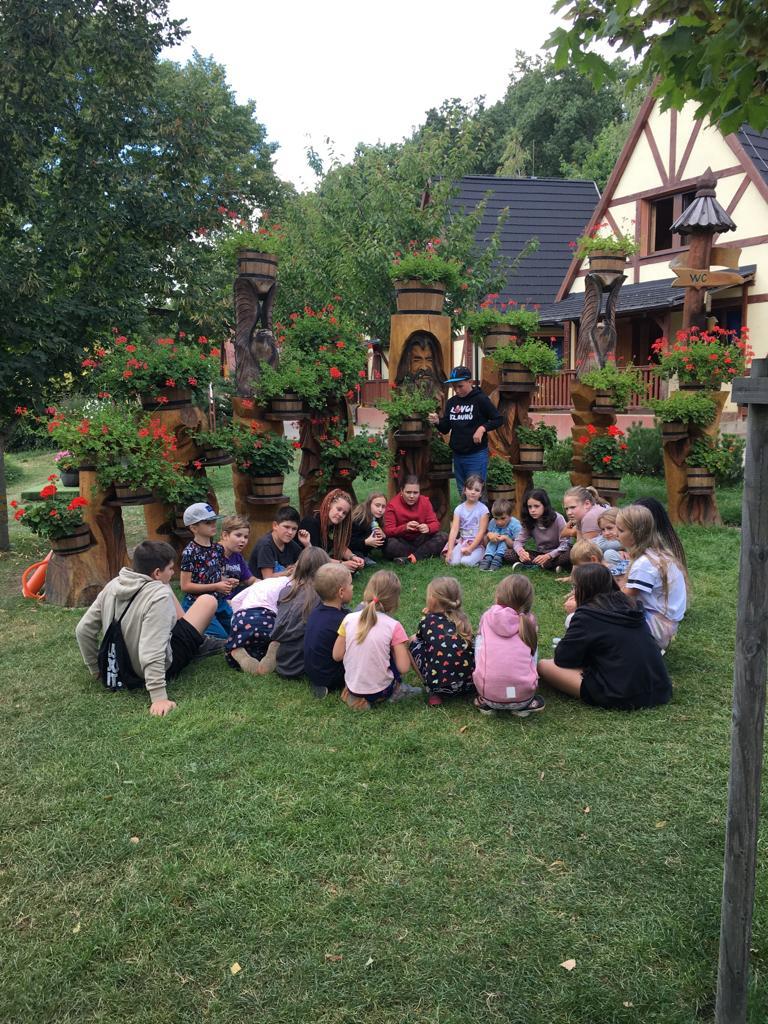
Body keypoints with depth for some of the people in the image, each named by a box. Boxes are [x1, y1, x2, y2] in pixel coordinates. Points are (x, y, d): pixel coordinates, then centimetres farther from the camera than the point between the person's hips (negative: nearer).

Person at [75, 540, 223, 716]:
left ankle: (198, 642, 28)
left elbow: (83, 630, -4)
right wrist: (159, 697, -35)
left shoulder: (113, 585, -9)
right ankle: (199, 645, 27)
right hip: (164, 664, -7)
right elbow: (152, 653, -38)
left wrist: (96, 668, 9)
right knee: (208, 601, 1)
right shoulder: (158, 596, -30)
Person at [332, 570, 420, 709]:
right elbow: (403, 668, -13)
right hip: (380, 691, -3)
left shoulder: (349, 619, -7)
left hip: (352, 687, 3)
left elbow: (337, 656, -1)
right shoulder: (393, 626, -14)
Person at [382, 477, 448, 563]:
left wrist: (428, 528, -30)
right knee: (390, 544, -36)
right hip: (402, 542, -3)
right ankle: (425, 553, -21)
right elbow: (388, 531, -18)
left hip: (420, 540, 3)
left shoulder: (425, 501, -3)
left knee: (443, 537, -20)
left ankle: (411, 557, -27)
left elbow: (435, 524, -5)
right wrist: (405, 527, -37)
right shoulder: (392, 505, -13)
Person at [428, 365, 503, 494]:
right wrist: (437, 422, -8)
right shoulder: (451, 402, 8)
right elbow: (445, 429, 12)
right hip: (457, 455, 6)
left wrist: (483, 428, -20)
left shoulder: (480, 399, -8)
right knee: (463, 494, 15)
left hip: (476, 455, -6)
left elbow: (499, 419, -5)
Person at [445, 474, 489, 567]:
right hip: (462, 541, 3)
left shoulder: (483, 509, -5)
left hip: (477, 543, -3)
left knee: (466, 561, -29)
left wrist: (470, 548, -19)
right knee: (453, 561, -22)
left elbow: (481, 532, -9)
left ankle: (479, 556, 1)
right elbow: (454, 530, -4)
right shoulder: (459, 509, 3)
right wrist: (450, 550, -15)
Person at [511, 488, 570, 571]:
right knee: (508, 553, -20)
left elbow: (565, 545, -20)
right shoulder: (529, 522, -5)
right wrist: (520, 551, -33)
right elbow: (518, 541, -7)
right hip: (539, 554, 4)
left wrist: (548, 556, -37)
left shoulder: (557, 519, -16)